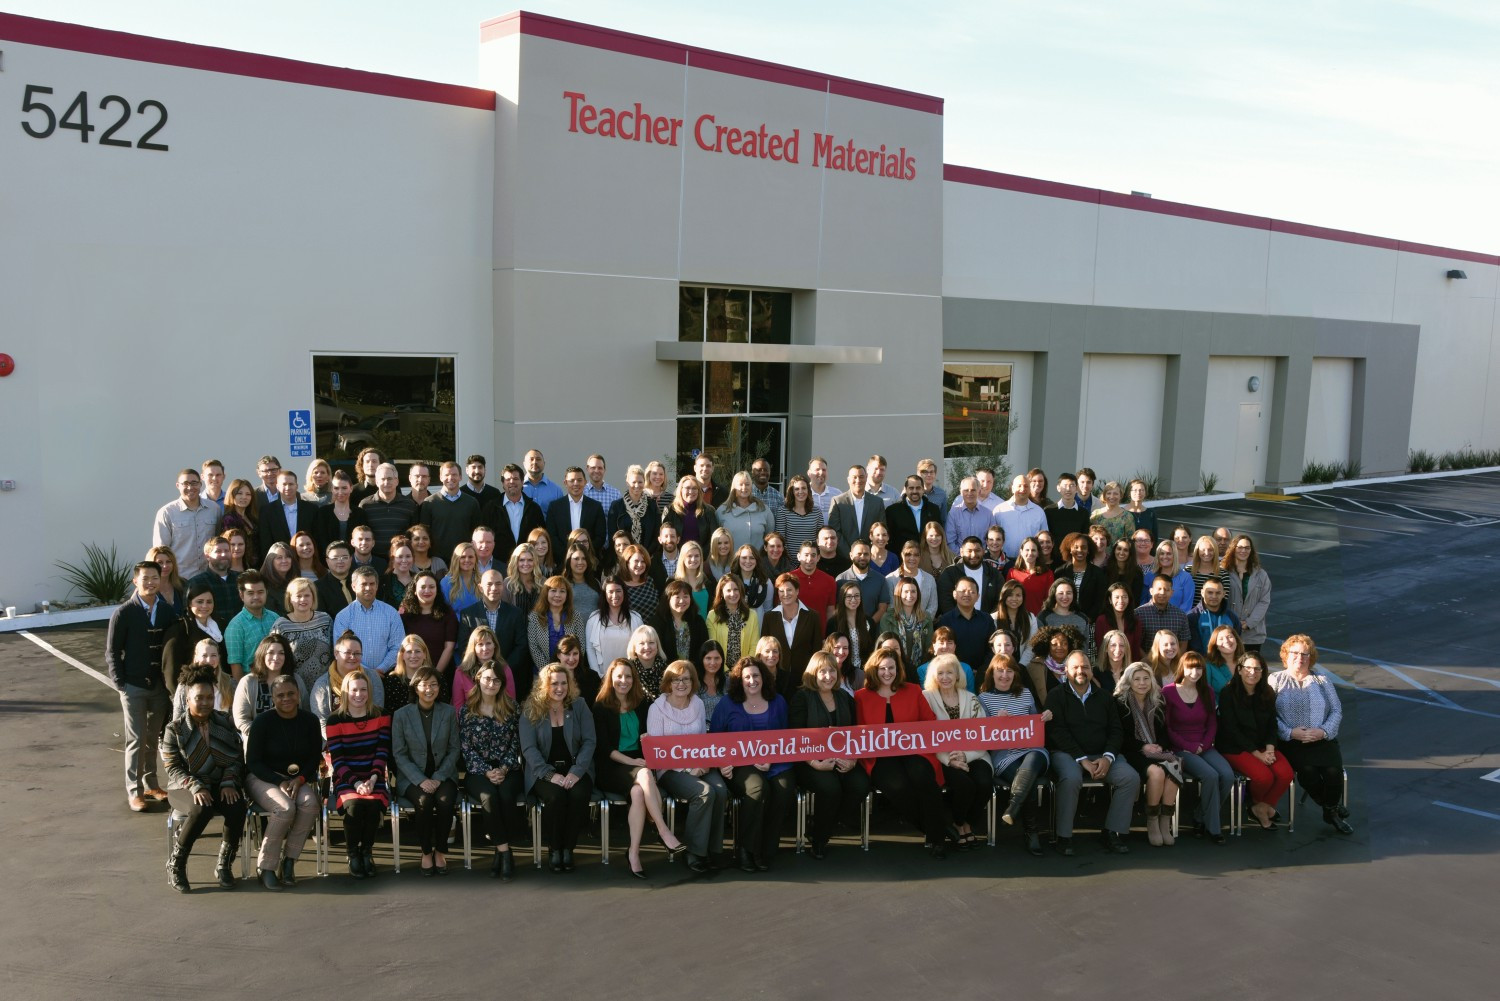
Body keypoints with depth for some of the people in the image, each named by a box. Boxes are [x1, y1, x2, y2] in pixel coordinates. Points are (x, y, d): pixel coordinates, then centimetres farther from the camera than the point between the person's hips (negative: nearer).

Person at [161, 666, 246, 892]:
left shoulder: (224, 723, 8)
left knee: (237, 806, -31)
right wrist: (196, 788, -22)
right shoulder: (175, 729, -1)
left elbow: (236, 758, 8)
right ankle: (175, 865, -17)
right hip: (186, 788, -3)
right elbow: (173, 768, -6)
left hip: (220, 786, 3)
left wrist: (229, 783, -11)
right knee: (203, 808, -37)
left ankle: (224, 865, -11)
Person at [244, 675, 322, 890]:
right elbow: (252, 762, -7)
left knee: (310, 803, -30)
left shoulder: (310, 721, 2)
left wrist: (300, 779, -13)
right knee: (285, 808, -33)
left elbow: (315, 758, 7)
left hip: (299, 778, 3)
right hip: (264, 778, -3)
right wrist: (280, 782, -19)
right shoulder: (263, 722, -7)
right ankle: (266, 868, -18)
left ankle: (289, 861, -16)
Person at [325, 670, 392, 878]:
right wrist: (356, 783, -18)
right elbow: (337, 760, -4)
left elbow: (382, 751, 0)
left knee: (373, 804, -30)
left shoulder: (381, 715, 6)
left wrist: (373, 779, -16)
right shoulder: (335, 720, 1)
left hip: (374, 777, 1)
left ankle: (367, 851, -4)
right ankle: (353, 854, -7)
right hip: (345, 779, -1)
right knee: (354, 805, -32)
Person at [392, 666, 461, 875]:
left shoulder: (449, 712, 2)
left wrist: (439, 777, -12)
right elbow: (399, 754, -3)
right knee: (424, 801, -31)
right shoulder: (401, 715, -2)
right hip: (412, 776, -1)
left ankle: (440, 852, -9)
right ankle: (426, 852, -9)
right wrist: (421, 780, -15)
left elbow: (454, 749, 3)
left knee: (445, 800, -30)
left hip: (442, 774, 1)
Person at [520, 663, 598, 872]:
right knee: (556, 796, -32)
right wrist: (550, 775, -20)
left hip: (575, 770, 1)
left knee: (579, 795, -31)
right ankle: (554, 849, -11)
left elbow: (590, 741, -1)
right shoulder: (531, 710, 0)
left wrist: (576, 772, -16)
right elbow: (529, 748, -7)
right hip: (544, 771, -1)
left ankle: (568, 848, -12)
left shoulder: (579, 706, 4)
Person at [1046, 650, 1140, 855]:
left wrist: (1107, 757, -10)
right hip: (1067, 753, -4)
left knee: (1131, 778, -21)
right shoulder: (1056, 696, 4)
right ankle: (1064, 837, -23)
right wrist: (1082, 760, -16)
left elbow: (1116, 730, 10)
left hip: (1101, 755, 4)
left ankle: (1113, 833, -11)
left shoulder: (1102, 697, 17)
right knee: (1071, 778, -36)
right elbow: (1057, 732, -7)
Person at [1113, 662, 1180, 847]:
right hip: (1133, 753, -4)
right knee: (1156, 772, -35)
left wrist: (1160, 746, -2)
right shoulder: (1120, 703, 2)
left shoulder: (1158, 703, 17)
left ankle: (1165, 823, -25)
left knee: (1172, 769, -31)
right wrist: (1142, 747, -13)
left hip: (1157, 751, 4)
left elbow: (1164, 732, 20)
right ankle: (1151, 823, -19)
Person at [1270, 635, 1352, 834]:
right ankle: (1332, 809, -3)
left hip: (1323, 740, 2)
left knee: (1333, 770, -26)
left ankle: (1331, 812, 0)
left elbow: (1337, 711, 9)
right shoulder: (1275, 680, 9)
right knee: (1307, 769, -30)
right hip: (1291, 742, -2)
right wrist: (1290, 732, -16)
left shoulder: (1322, 682, 18)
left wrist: (1323, 731, -10)